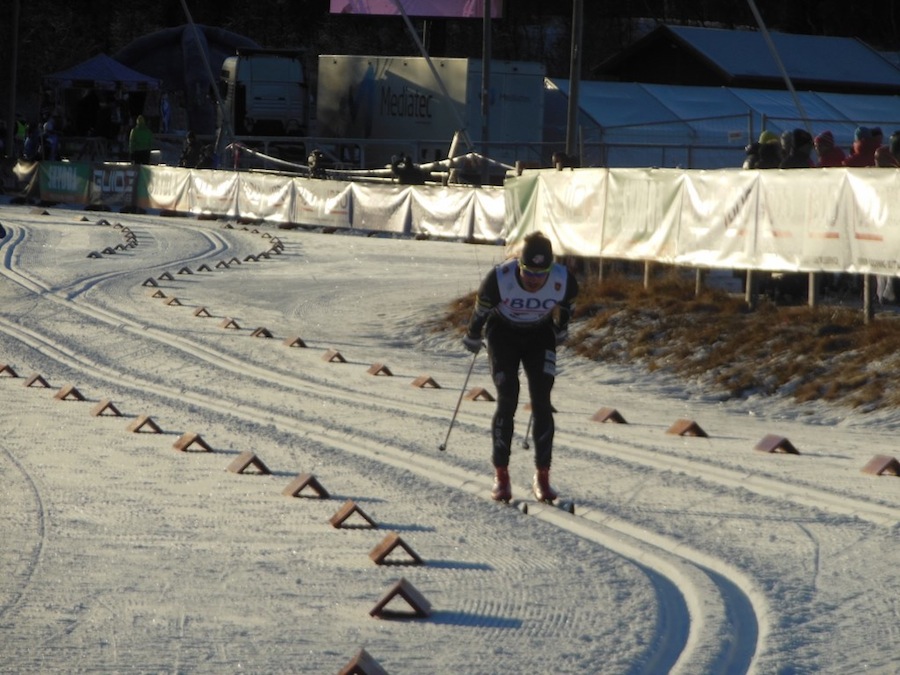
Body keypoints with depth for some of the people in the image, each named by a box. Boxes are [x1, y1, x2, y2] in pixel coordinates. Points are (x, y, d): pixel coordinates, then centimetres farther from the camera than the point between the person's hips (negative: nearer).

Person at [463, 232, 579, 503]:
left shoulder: (563, 281, -27)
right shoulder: (499, 279, -32)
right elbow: (481, 309, -11)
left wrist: (560, 330, 16)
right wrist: (473, 337, 5)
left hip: (540, 336, 2)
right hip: (503, 334, -2)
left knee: (541, 402, -9)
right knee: (507, 401, -13)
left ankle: (543, 477, -2)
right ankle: (501, 475, -5)